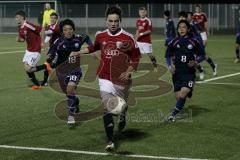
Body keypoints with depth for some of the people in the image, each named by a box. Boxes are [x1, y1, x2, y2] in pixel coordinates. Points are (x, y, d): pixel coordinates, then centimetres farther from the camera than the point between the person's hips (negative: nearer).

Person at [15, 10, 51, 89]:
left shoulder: (28, 25, -21)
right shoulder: (20, 28, 6)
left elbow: (41, 29, -23)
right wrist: (19, 39, -5)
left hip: (35, 51, -9)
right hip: (28, 50, 9)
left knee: (28, 69, -12)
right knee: (26, 68, 7)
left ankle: (45, 66, 7)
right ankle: (36, 85, 23)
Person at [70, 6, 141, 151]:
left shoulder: (128, 38, -9)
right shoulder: (100, 36, 3)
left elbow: (136, 58, -2)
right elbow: (94, 47, 26)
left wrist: (128, 72, -14)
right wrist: (78, 53, 22)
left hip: (122, 79, -1)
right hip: (105, 78, 1)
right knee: (107, 108, -12)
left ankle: (123, 117, 55)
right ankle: (110, 141, -11)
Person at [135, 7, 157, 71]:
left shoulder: (148, 20, -9)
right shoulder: (138, 21, 11)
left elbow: (150, 31, -14)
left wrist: (142, 34, -21)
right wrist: (136, 38, 13)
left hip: (146, 41, -6)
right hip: (139, 41, 6)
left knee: (150, 54, -3)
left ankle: (155, 66, 12)